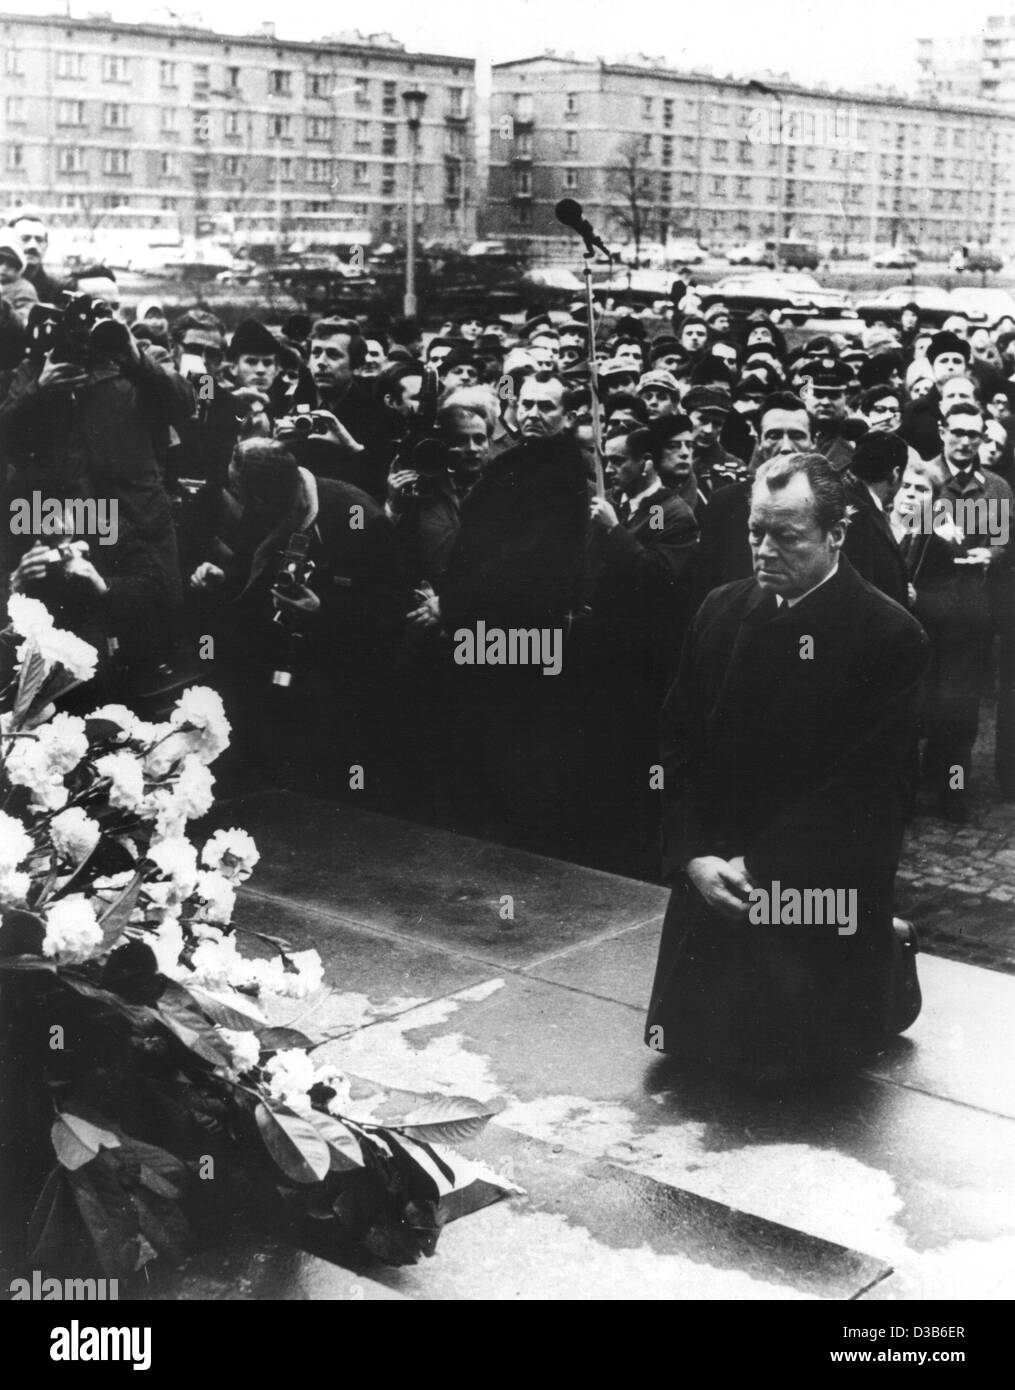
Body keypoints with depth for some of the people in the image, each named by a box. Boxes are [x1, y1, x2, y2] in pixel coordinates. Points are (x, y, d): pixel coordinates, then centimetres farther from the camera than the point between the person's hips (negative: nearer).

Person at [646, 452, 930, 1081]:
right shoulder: (721, 610, 2)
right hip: (714, 884, 5)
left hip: (823, 894, -4)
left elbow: (868, 787, -16)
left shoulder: (892, 637, -14)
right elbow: (679, 742, 2)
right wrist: (693, 857, -10)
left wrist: (760, 868, -18)